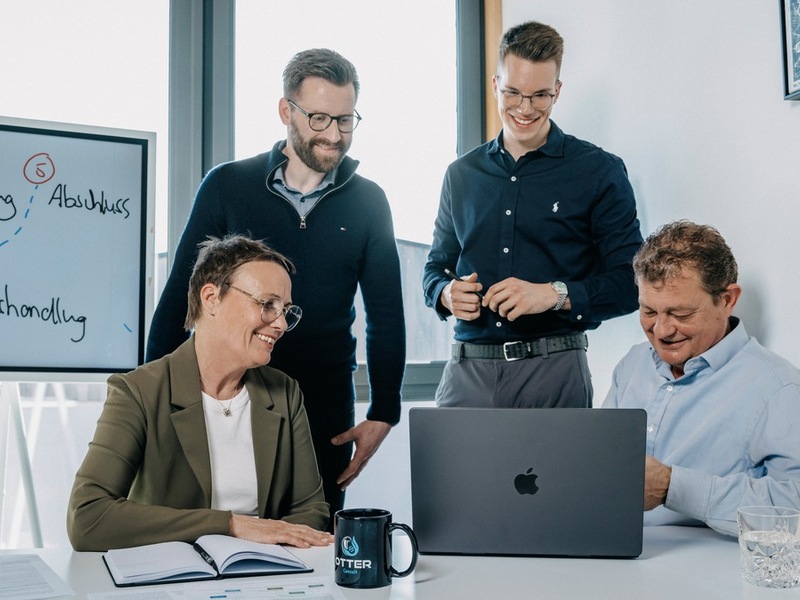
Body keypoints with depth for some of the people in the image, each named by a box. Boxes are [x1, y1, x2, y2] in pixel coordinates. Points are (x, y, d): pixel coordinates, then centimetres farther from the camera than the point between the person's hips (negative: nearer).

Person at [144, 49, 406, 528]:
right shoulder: (227, 187, 0)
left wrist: (383, 414, 0)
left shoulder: (367, 202, 3)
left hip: (324, 414, 1)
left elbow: (386, 317, 6)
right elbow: (179, 299, 3)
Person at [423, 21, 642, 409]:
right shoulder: (461, 174, 12)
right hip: (466, 372, 3)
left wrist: (556, 294, -18)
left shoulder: (600, 172, 0)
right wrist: (446, 294, -3)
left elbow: (630, 283, -3)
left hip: (554, 373, -3)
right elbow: (436, 266, 20)